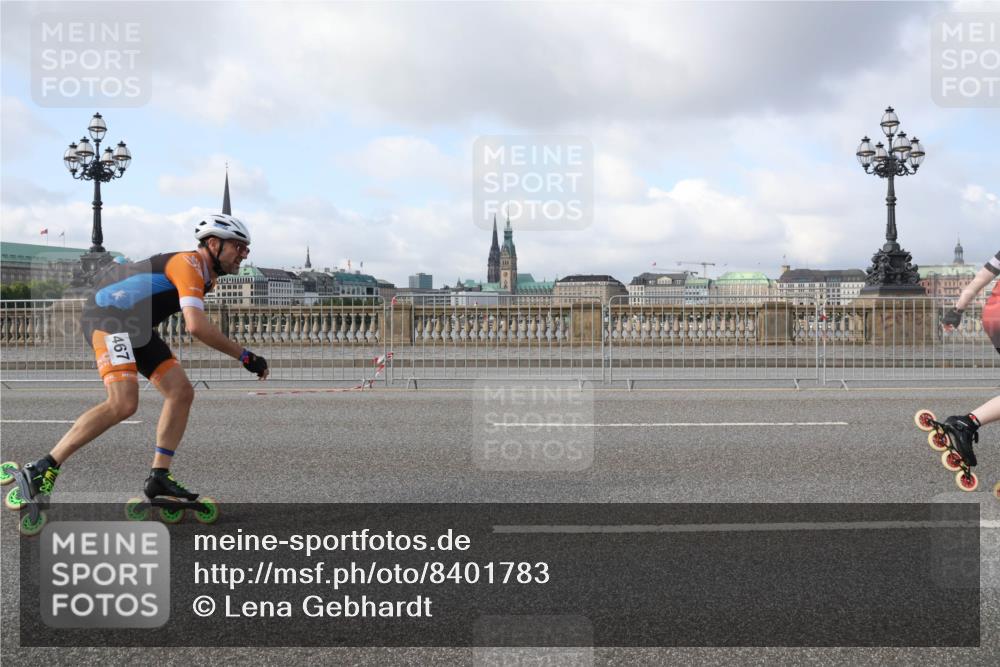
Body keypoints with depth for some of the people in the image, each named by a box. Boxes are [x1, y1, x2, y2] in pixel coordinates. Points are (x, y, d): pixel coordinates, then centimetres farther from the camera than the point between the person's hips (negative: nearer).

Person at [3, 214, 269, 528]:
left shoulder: (205, 277, 13)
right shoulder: (188, 264, -19)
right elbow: (196, 326, -31)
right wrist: (245, 356, -26)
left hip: (136, 326, 10)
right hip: (109, 317, -10)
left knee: (182, 392, 0)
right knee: (123, 404, -25)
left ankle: (159, 478, 5)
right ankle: (39, 472, -19)